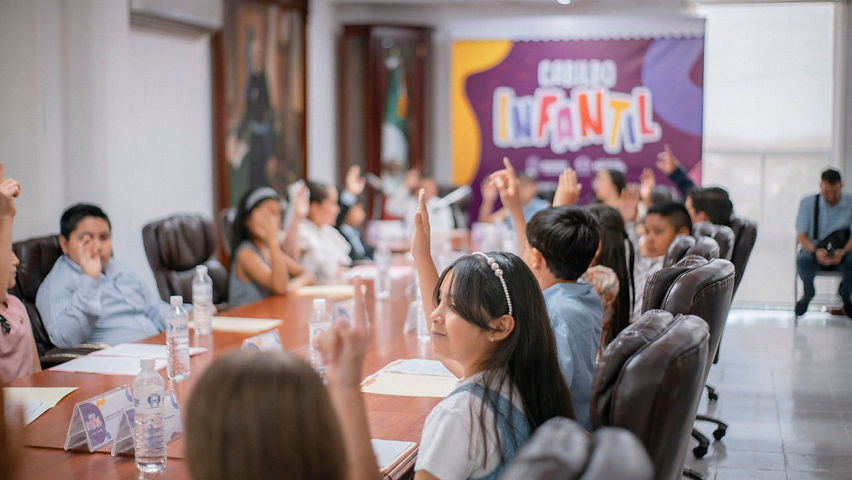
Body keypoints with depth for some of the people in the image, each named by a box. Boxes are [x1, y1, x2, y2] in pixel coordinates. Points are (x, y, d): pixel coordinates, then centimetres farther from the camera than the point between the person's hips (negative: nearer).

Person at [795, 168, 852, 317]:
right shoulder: (808, 203, -1)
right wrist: (816, 251, -27)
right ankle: (808, 294, 1)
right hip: (813, 250, 0)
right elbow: (801, 236, -6)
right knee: (802, 260, -35)